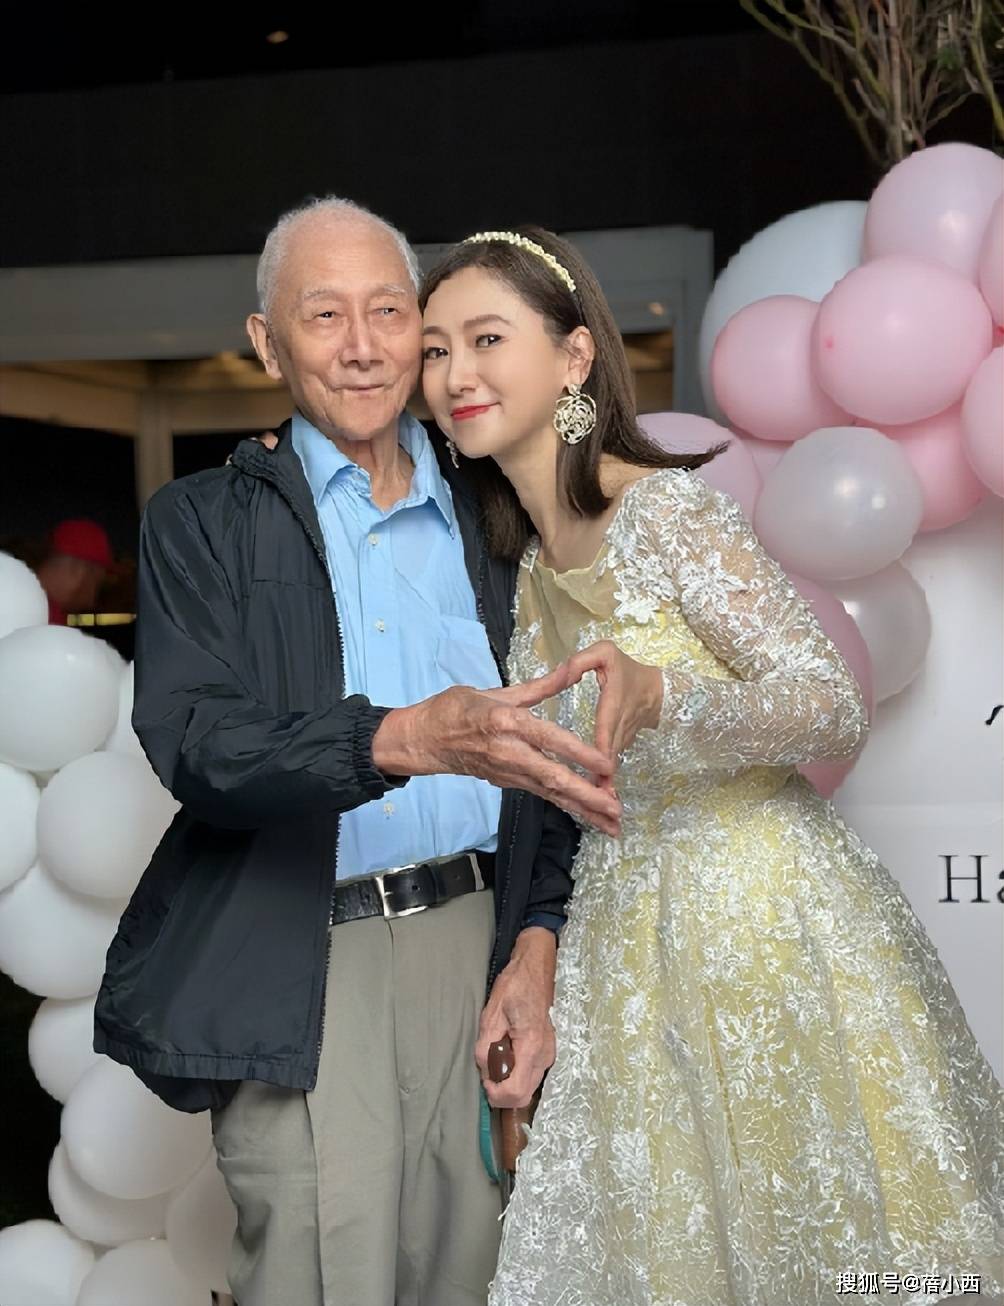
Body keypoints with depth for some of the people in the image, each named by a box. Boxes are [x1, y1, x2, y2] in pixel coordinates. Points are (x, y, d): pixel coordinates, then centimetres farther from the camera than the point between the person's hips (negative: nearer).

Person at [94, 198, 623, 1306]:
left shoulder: (486, 522, 13)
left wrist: (536, 947, -2)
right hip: (300, 972, -3)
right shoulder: (201, 525, 4)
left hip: (477, 947, 3)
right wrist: (409, 738, -28)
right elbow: (195, 744, -11)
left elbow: (545, 759, 12)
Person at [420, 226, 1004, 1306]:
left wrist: (660, 696, -34)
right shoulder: (523, 567, 9)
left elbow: (837, 708, -17)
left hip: (764, 920, -6)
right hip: (626, 940, 7)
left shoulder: (668, 508, -13)